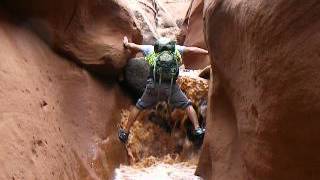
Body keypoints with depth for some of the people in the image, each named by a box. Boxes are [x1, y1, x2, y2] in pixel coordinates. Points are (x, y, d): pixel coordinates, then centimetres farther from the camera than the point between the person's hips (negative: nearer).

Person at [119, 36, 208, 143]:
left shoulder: (151, 49, 21)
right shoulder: (176, 48, 20)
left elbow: (134, 46, 30)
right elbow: (192, 50, 19)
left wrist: (126, 43, 51)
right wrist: (208, 52, 29)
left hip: (154, 85, 1)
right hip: (171, 86, -1)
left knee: (139, 106, 18)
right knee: (187, 105, 16)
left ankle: (125, 132, 24)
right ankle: (197, 129, 6)